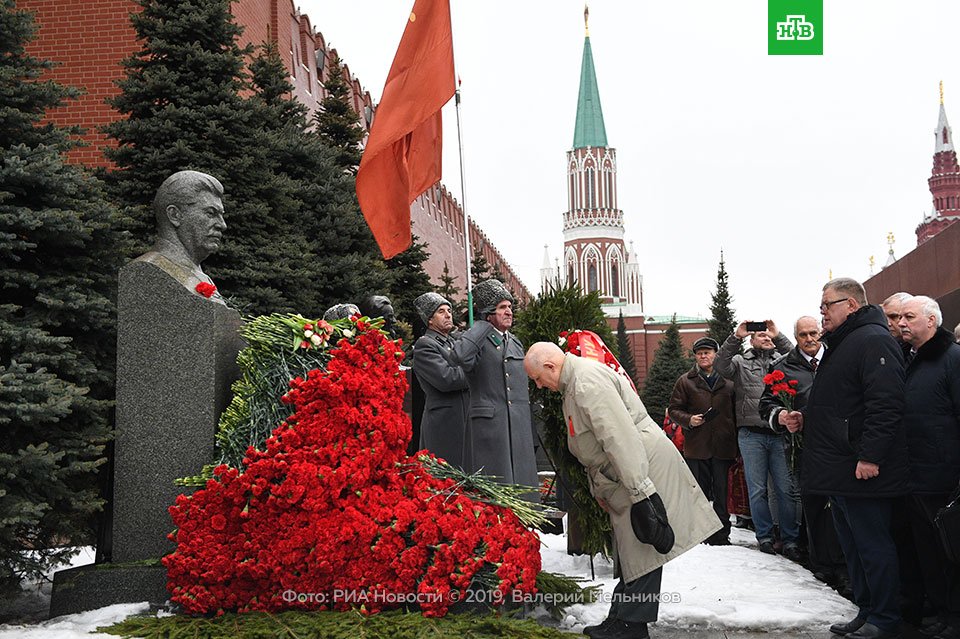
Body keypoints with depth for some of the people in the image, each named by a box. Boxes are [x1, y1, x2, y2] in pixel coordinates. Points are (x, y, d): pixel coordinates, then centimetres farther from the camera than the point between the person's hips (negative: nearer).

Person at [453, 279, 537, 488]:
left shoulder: (515, 343, 20)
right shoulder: (478, 339, -2)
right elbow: (461, 355, -27)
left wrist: (530, 429, 21)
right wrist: (483, 326, -13)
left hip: (519, 428, 7)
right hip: (489, 424, -7)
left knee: (521, 482, 8)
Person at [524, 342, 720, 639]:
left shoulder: (588, 381, -19)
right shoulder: (572, 386, 16)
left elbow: (621, 438, -26)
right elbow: (591, 447, 23)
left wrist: (640, 492, -28)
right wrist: (599, 490, 23)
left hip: (644, 467, -11)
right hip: (623, 480, 11)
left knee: (640, 550, -6)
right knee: (627, 551, 13)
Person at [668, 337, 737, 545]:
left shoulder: (729, 381, 10)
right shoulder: (686, 381, 8)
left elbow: (737, 411, 10)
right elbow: (674, 409, 8)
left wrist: (736, 441, 0)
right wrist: (689, 420, -12)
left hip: (723, 446, 1)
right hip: (696, 446, 0)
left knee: (722, 491, 4)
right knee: (699, 491, 5)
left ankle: (721, 534, 12)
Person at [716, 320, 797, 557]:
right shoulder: (741, 361, 11)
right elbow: (721, 366, -7)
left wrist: (779, 336, -12)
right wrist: (736, 337, -13)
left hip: (779, 433, 0)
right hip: (751, 435, 0)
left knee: (786, 489, 0)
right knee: (757, 489, 6)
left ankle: (790, 539, 8)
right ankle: (764, 535, 17)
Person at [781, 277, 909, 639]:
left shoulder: (873, 340, -13)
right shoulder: (840, 345, 20)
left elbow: (886, 404, -23)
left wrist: (870, 456, -25)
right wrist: (806, 419, 14)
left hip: (861, 471, -10)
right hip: (839, 472, 10)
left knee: (873, 545, -2)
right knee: (852, 545, 15)